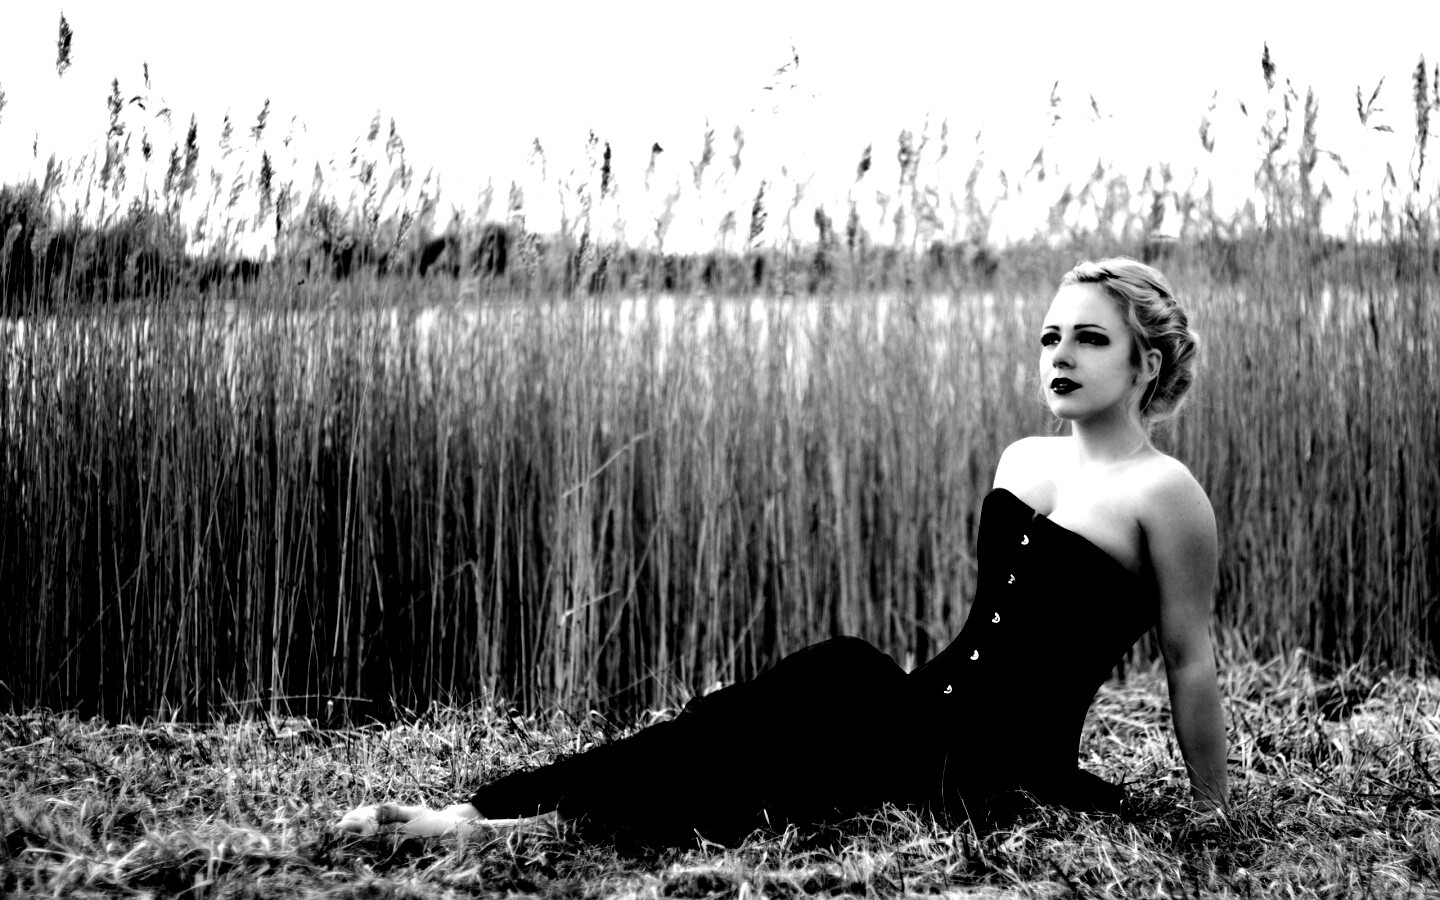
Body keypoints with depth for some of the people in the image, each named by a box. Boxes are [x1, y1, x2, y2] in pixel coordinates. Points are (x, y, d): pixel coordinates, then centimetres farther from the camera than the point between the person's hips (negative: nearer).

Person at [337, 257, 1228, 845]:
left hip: (1008, 770, -6)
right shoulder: (1021, 460, 14)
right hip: (926, 714, 6)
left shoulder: (1163, 492, -8)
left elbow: (1190, 663, -4)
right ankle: (501, 811, -28)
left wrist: (1214, 813, 1)